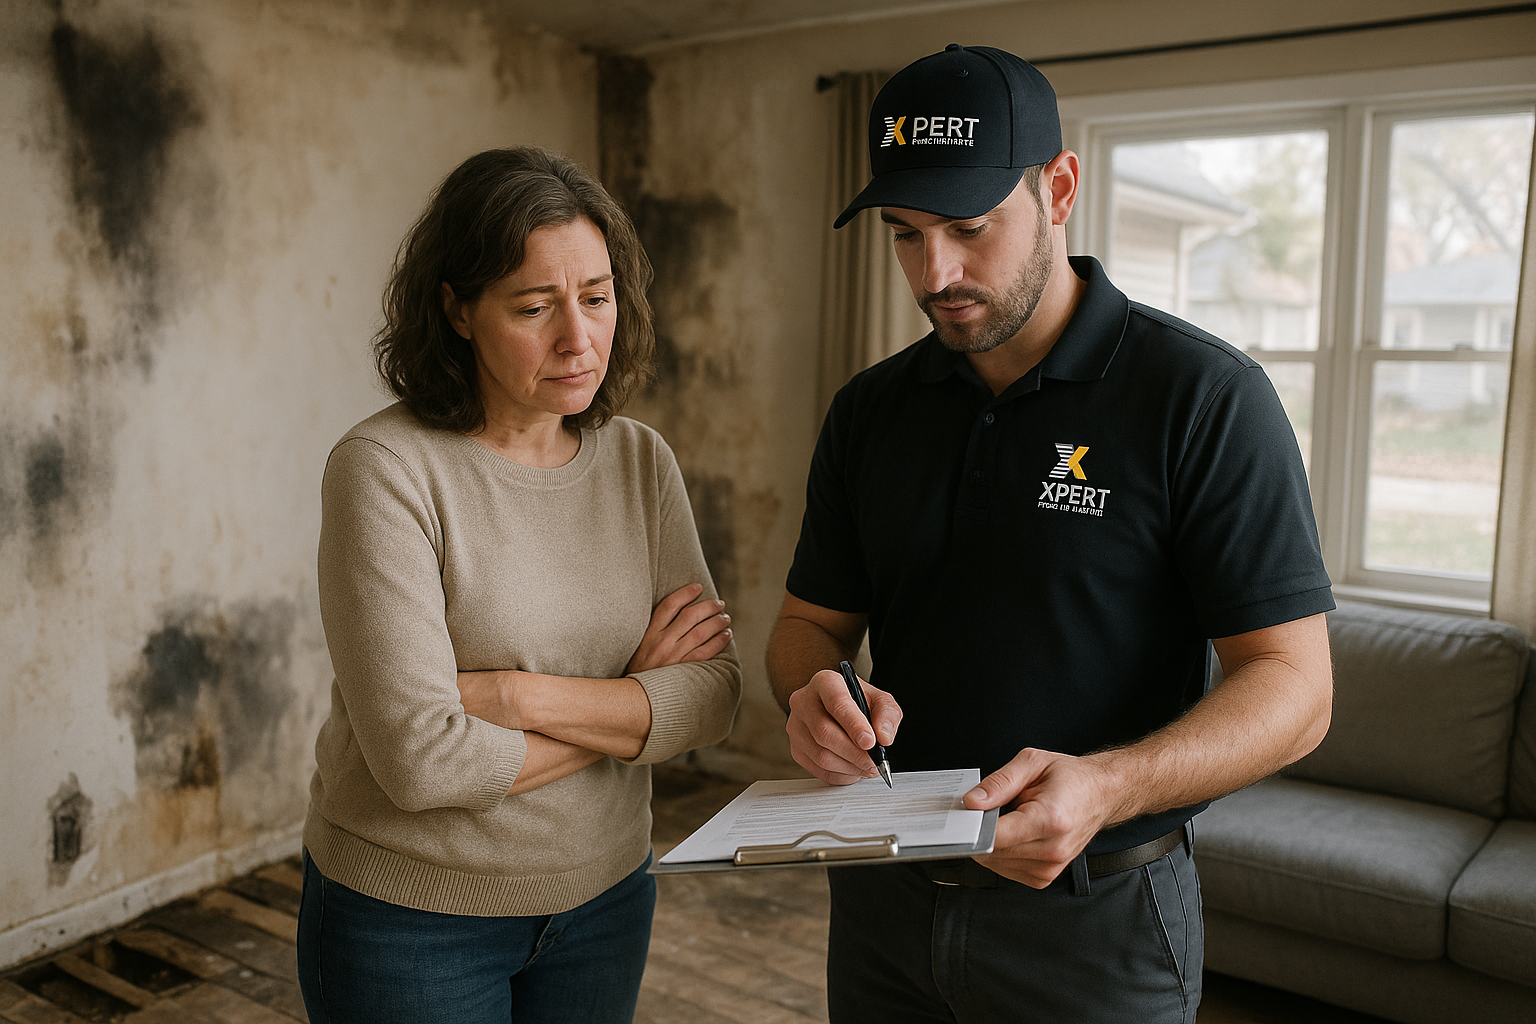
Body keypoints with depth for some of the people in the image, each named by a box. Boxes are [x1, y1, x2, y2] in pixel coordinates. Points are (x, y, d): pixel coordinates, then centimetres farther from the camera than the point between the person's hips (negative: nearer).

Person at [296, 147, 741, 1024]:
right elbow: (420, 756, -25)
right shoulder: (385, 468, -19)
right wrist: (631, 706, -14)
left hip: (604, 892, 5)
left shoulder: (641, 460, -4)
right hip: (413, 917, -4)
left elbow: (713, 696, -10)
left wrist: (518, 695, -22)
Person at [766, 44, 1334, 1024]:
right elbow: (813, 620, 8)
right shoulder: (870, 410, 1)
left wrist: (1105, 787, -31)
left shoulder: (1205, 396, -13)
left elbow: (1293, 685, -15)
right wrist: (815, 696, -16)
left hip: (1093, 921, -4)